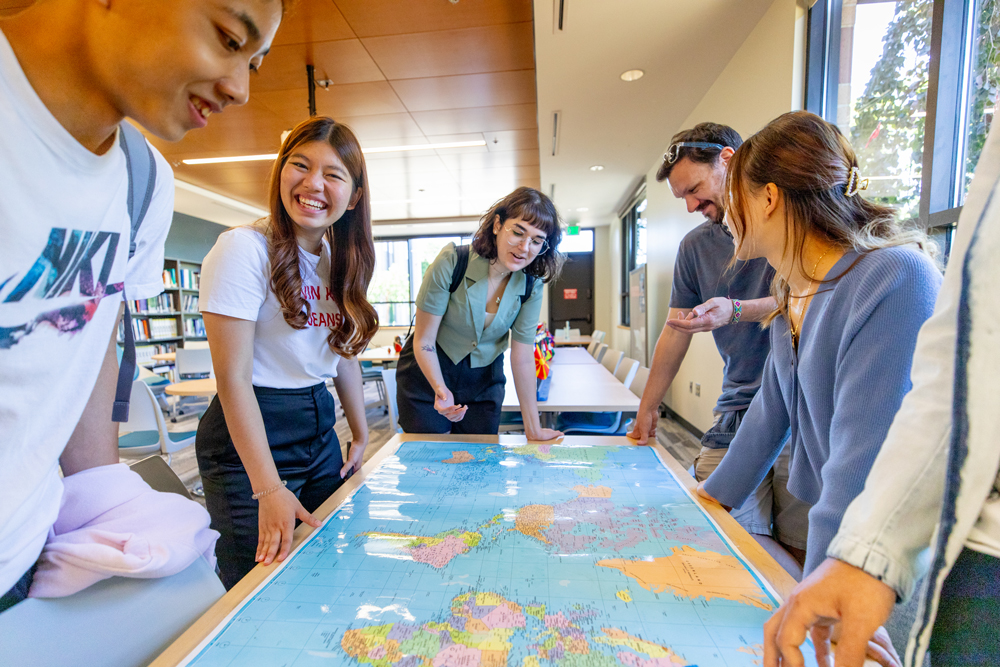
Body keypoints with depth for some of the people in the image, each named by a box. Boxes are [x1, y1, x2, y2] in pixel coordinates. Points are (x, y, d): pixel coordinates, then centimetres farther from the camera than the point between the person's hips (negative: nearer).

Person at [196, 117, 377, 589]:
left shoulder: (340, 260, 6)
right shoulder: (245, 248, -15)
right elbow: (234, 378, -18)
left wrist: (361, 435, 12)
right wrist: (269, 488, -19)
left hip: (320, 430, 7)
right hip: (250, 437, -6)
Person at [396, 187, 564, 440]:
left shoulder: (532, 285, -14)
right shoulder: (452, 262, -24)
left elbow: (523, 357, -10)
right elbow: (423, 340, -18)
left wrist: (534, 429, -8)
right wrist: (441, 389, -34)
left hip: (485, 381, 3)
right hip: (429, 373, -2)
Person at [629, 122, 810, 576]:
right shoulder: (696, 245, 15)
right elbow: (676, 332, 16)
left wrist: (737, 311, -23)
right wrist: (646, 409, 18)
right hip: (738, 413, 3)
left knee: (804, 547, -5)